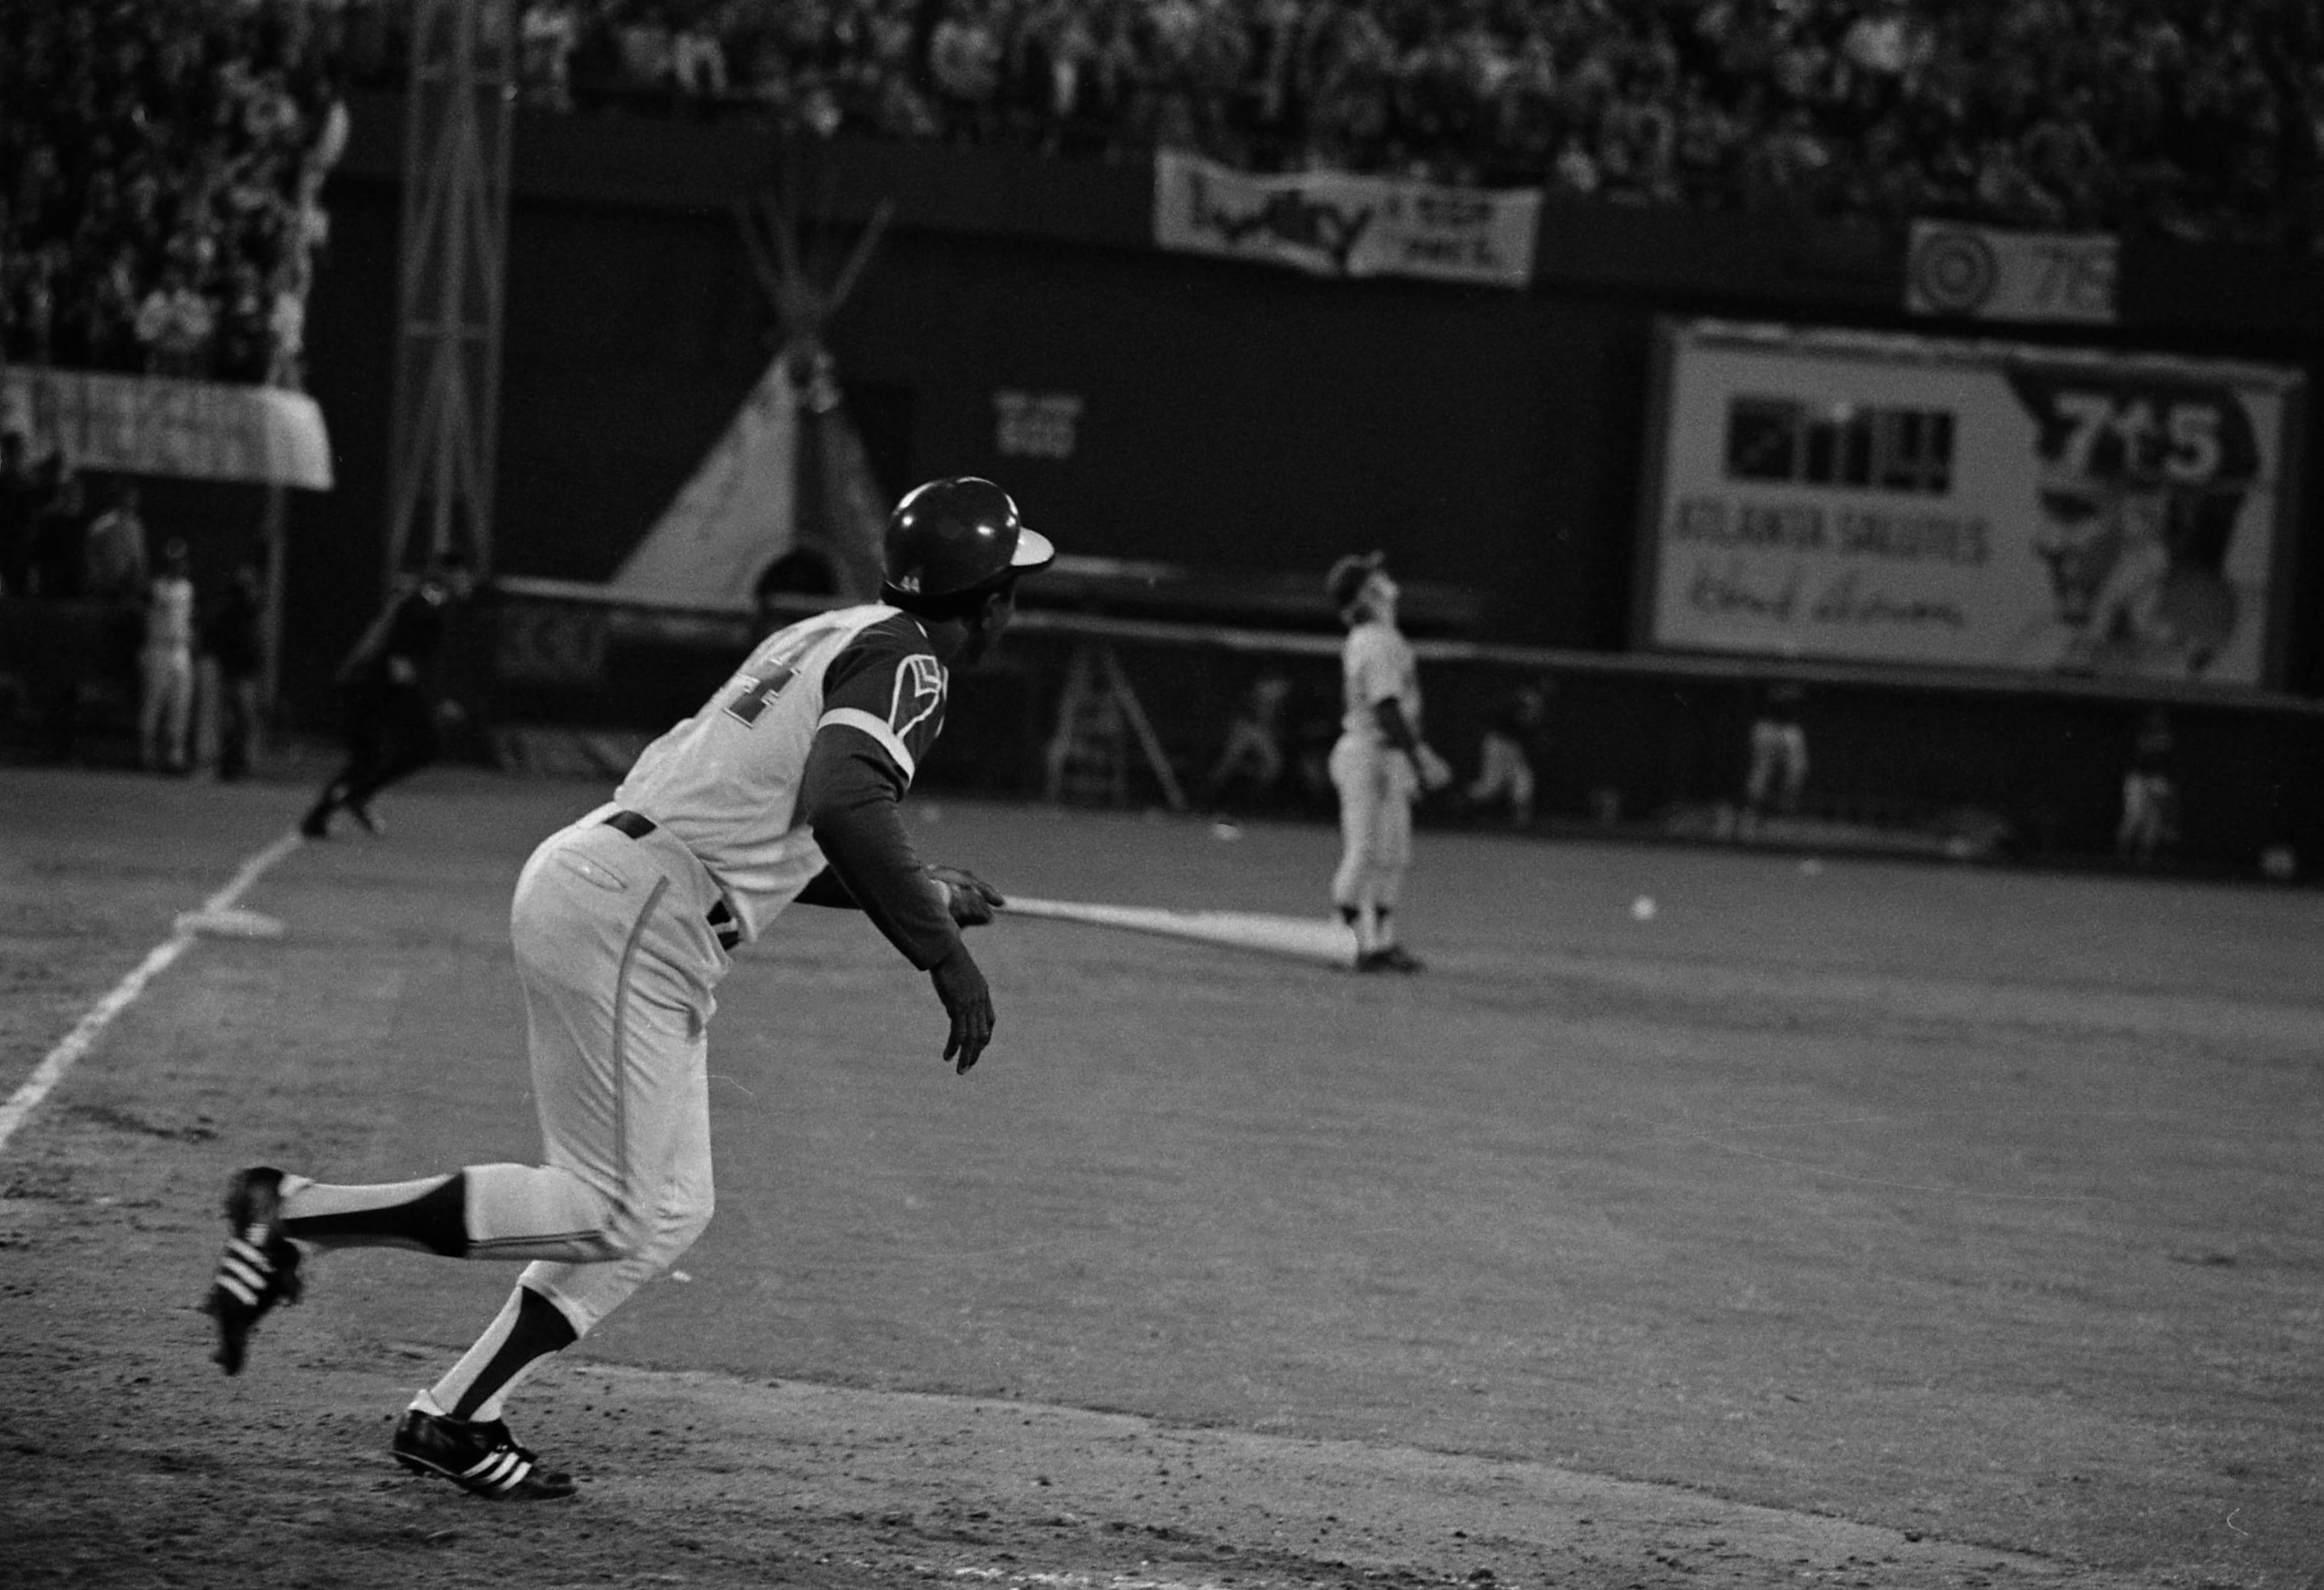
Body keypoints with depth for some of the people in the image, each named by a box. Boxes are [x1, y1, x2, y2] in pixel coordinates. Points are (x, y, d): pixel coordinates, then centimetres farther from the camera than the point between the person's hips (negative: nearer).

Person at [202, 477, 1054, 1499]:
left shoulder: (822, 642, 22)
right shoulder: (903, 660, -8)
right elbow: (840, 803, -28)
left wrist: (928, 895, 31)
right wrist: (940, 948, -27)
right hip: (627, 913, -10)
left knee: (670, 1212, 13)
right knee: (616, 1214, -9)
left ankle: (453, 1419, 12)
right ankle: (293, 1214, -9)